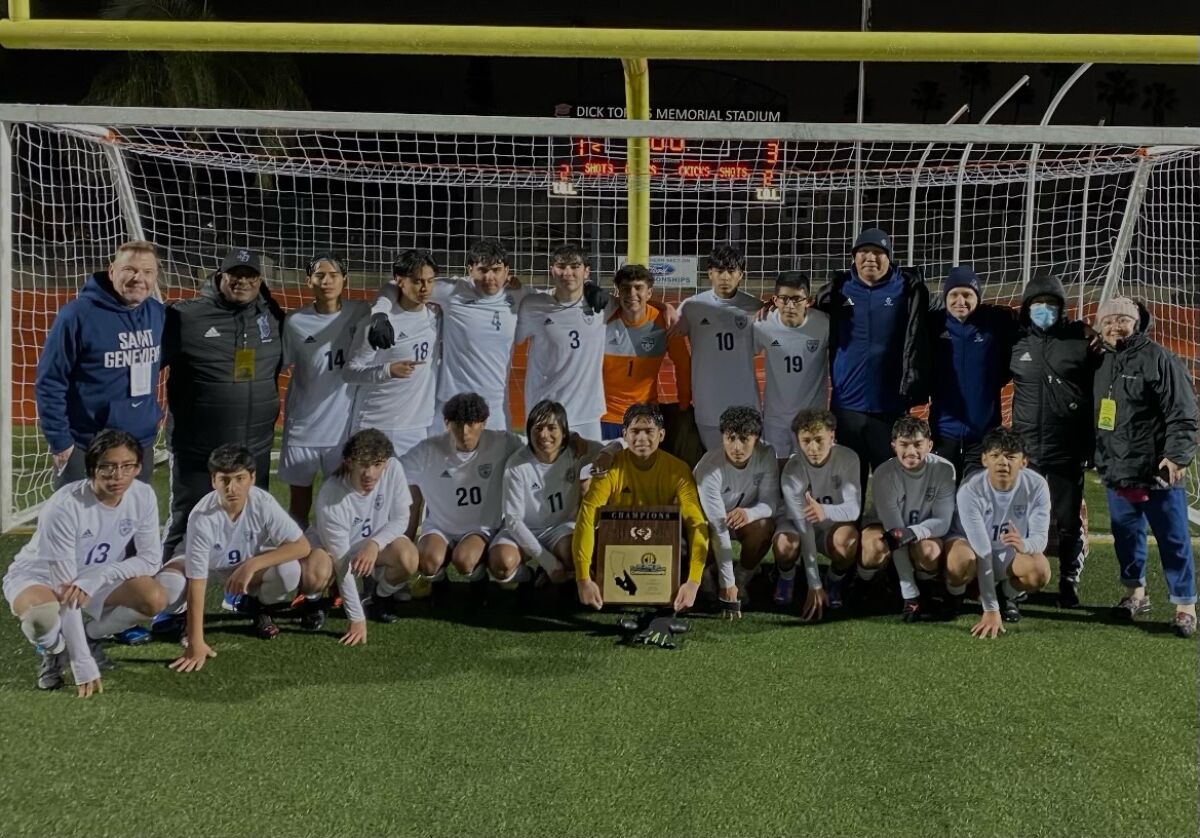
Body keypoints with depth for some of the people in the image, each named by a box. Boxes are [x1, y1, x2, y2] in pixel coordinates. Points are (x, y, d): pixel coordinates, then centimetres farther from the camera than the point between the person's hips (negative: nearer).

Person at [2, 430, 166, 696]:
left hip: (98, 578, 5)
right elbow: (65, 589, -33)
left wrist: (98, 576, -32)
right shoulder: (64, 506, -34)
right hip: (37, 577, -4)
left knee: (155, 599, -23)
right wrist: (83, 666, -33)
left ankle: (90, 637, 7)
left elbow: (151, 559, -12)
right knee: (42, 615, -39)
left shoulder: (143, 496, -19)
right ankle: (55, 651, -1)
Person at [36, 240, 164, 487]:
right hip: (84, 451, -5)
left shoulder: (159, 314, 3)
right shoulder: (78, 314, -14)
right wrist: (59, 441, -13)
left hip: (141, 447, 6)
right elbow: (49, 382, -12)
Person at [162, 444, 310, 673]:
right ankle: (183, 617, 6)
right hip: (208, 566, -1)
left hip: (252, 564, 1)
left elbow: (302, 546, -26)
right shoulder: (202, 517, -34)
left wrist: (252, 565, -36)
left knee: (290, 572, -30)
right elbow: (196, 582, -33)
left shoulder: (263, 503, -29)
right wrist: (196, 643, -35)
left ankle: (256, 607, 5)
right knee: (167, 587, -32)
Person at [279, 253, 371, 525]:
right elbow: (277, 365, 3)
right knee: (299, 494, 12)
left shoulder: (361, 313, -4)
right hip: (303, 424, 0)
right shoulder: (294, 322, -4)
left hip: (345, 423, 0)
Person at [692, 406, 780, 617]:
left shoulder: (766, 454, -22)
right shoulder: (709, 468, -34)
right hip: (706, 523, -2)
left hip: (743, 517, 2)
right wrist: (727, 583, -39)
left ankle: (742, 578, -5)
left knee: (765, 525, -30)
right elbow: (718, 528, -37)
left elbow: (771, 502, -21)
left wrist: (749, 513, -47)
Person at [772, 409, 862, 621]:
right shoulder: (792, 471, -28)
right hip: (796, 523, -1)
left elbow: (854, 509, -26)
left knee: (848, 537, -35)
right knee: (786, 545, -36)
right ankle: (786, 577, 2)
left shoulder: (848, 459, -22)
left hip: (833, 524, 1)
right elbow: (804, 527, -31)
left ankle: (835, 579, -1)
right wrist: (814, 586, -33)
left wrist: (825, 511, -52)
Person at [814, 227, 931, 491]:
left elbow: (916, 342, -7)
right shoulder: (839, 289, 4)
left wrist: (914, 385, -15)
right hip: (847, 402, 2)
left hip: (890, 403, -2)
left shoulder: (907, 288, -2)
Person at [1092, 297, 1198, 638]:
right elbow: (1090, 414, 19)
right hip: (1116, 472, 6)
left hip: (1157, 473, -6)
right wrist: (1094, 457, 16)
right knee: (1126, 536, 16)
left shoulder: (1160, 360, -9)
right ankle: (1135, 593, 32)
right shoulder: (1101, 364, 12)